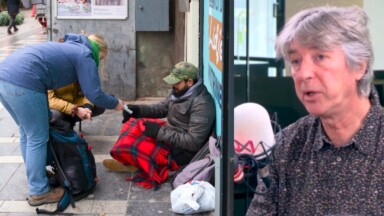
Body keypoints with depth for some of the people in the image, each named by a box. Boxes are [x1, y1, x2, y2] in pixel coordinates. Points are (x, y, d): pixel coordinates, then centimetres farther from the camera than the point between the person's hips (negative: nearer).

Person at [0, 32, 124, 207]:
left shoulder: (69, 48, 30)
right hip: (23, 82, -9)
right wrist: (115, 104, 16)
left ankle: (35, 177, 36)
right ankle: (39, 193, 10)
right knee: (37, 138, 3)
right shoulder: (84, 55, 5)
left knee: (27, 133, 23)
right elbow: (95, 94, 0)